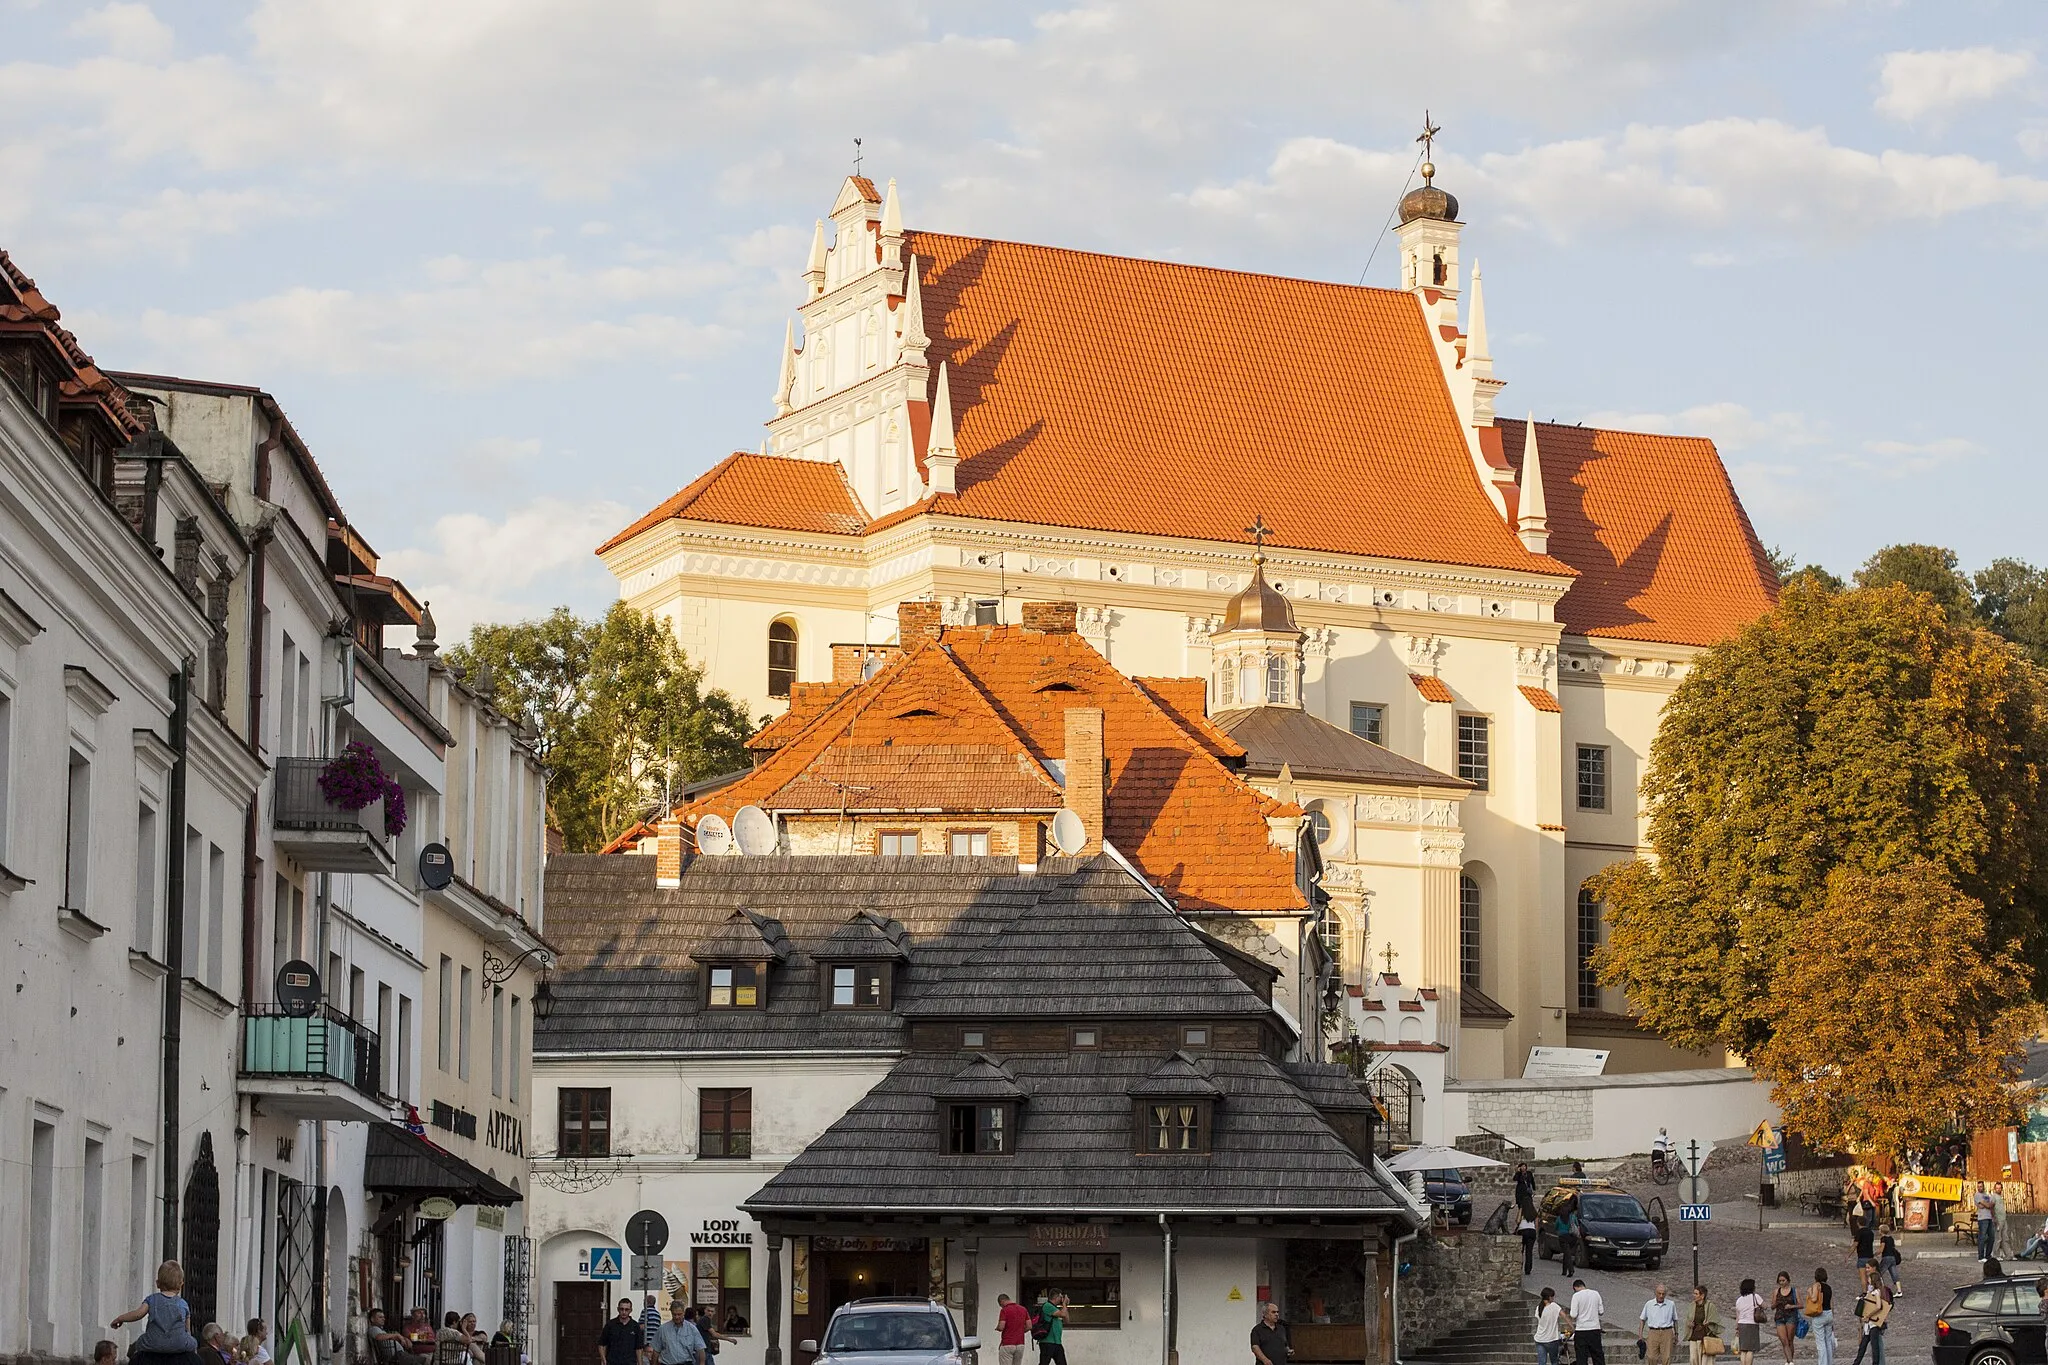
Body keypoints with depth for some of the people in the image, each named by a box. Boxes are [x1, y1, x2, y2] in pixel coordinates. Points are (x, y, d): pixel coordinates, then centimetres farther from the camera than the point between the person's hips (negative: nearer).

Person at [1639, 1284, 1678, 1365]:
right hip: (1653, 1333, 0)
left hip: (1667, 1333, 0)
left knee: (1666, 1358, -6)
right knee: (1651, 1358, -6)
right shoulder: (1649, 1304, 5)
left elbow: (1675, 1320, 16)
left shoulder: (1671, 1304, 6)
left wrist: (1676, 1334, 16)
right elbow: (1642, 1320, 11)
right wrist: (1640, 1335, 5)